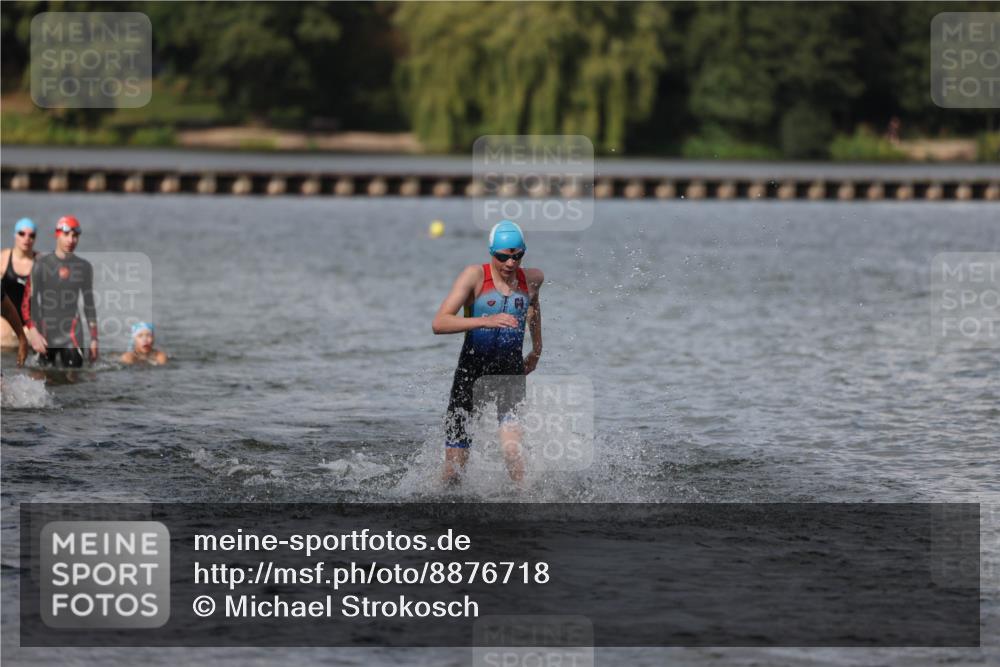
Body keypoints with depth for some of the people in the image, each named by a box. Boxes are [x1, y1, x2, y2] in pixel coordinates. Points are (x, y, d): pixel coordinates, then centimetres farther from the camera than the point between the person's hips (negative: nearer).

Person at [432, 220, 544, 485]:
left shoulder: (532, 279, 1)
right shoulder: (475, 275, -11)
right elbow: (439, 323, -23)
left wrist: (537, 348, 33)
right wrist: (485, 321, -36)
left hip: (510, 373, 1)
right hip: (471, 371, -1)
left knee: (511, 449, -24)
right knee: (454, 468, 1)